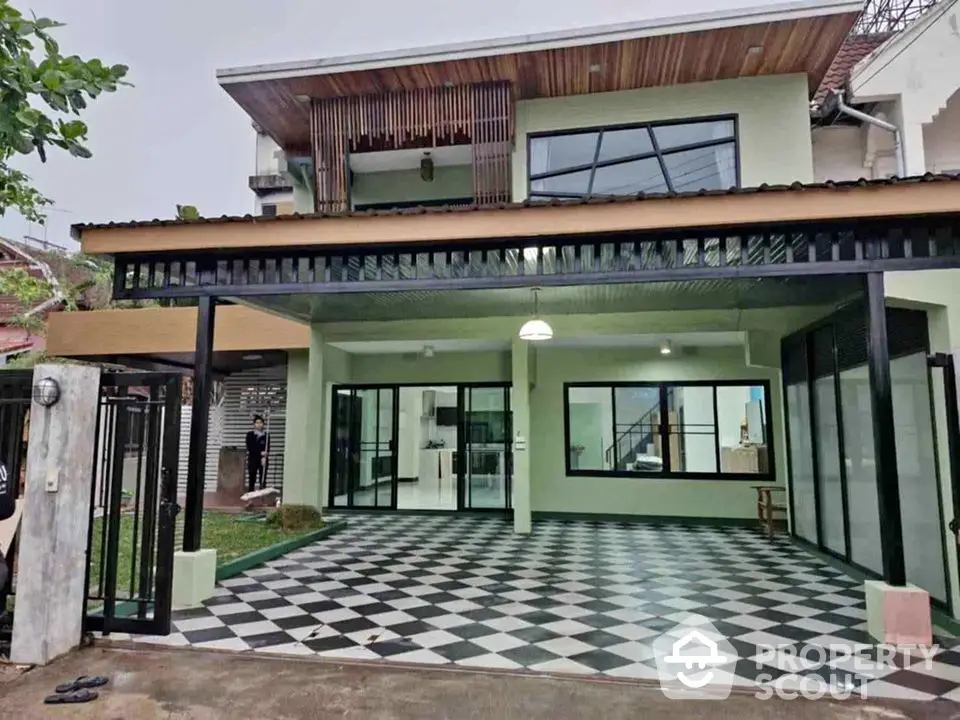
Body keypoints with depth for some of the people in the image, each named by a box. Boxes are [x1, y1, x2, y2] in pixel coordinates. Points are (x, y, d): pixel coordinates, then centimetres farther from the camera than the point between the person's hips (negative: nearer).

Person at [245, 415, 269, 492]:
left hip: (263, 460, 0)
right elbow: (249, 448, -6)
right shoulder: (250, 435, 4)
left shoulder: (266, 435, 4)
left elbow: (267, 449, -3)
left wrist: (264, 458, -21)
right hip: (252, 459, 0)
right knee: (252, 480, 2)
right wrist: (260, 452, -17)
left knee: (263, 480, -2)